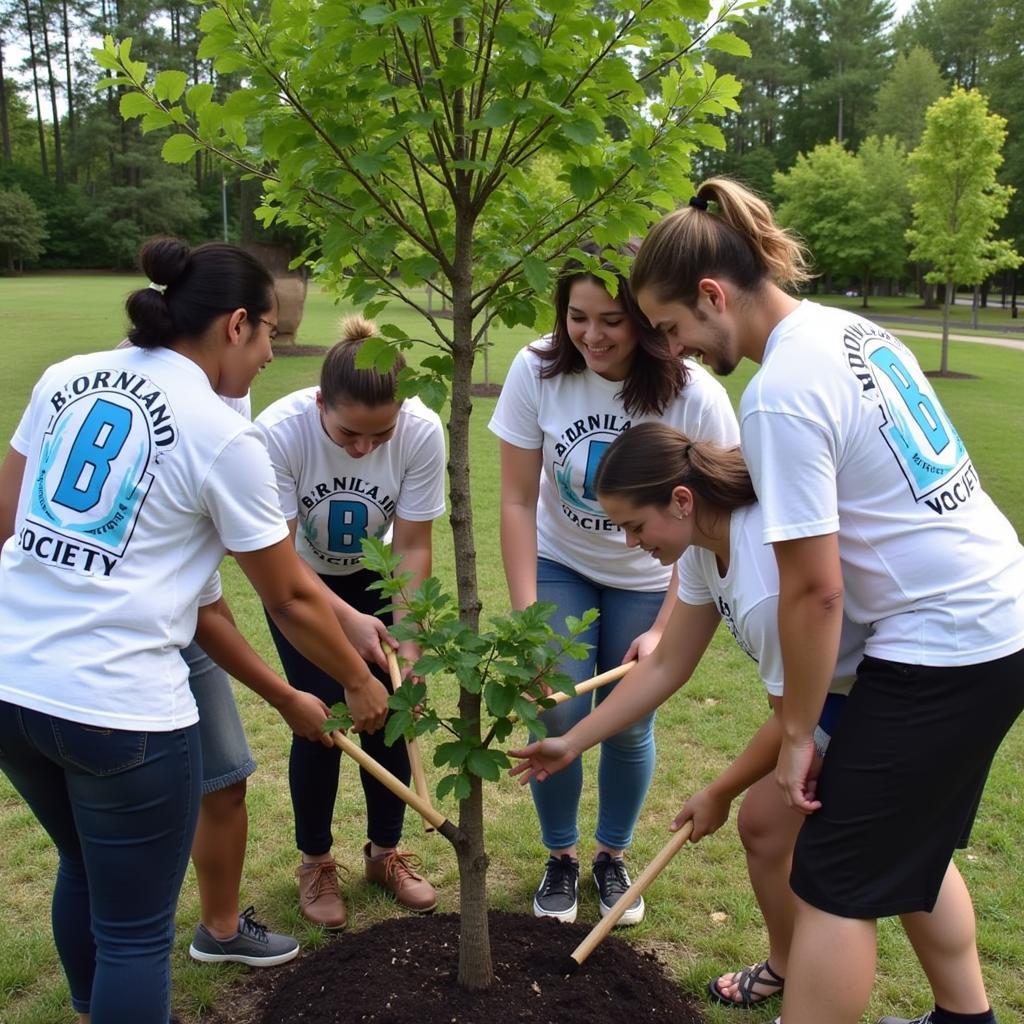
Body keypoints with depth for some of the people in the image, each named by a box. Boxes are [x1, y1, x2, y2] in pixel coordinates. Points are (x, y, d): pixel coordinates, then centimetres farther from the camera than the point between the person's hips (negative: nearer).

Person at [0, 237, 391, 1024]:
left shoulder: (67, 378, 7)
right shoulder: (223, 436, -9)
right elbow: (290, 600, -2)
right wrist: (360, 683, 12)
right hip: (118, 706, -7)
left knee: (84, 871, 29)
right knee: (137, 931, 11)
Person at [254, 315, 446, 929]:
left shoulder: (422, 432, -29)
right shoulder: (280, 431, -33)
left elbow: (412, 548, -20)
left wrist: (408, 646, -24)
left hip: (375, 579, 2)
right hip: (301, 584, -1)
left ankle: (386, 852, 22)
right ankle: (317, 863, 17)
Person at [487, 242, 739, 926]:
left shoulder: (696, 399, -25)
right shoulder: (537, 372, -22)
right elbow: (518, 501, -15)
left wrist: (663, 630, -16)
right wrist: (527, 615, -19)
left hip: (646, 581, 0)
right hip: (559, 566, 1)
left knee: (628, 723, 4)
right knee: (559, 715, -5)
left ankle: (613, 857, 31)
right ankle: (560, 857, 21)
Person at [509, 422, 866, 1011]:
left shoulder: (764, 579, -35)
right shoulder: (704, 541, -7)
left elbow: (791, 720, -20)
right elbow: (665, 669, 3)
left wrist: (719, 795, -4)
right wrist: (573, 742, 4)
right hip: (839, 683, 8)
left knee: (765, 822, -5)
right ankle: (790, 968, 36)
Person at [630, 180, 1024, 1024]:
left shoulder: (781, 393, -21)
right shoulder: (853, 329, 7)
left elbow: (815, 589, -19)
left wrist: (798, 732, -8)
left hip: (943, 645, -10)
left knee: (837, 881, 2)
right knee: (910, 845, 24)